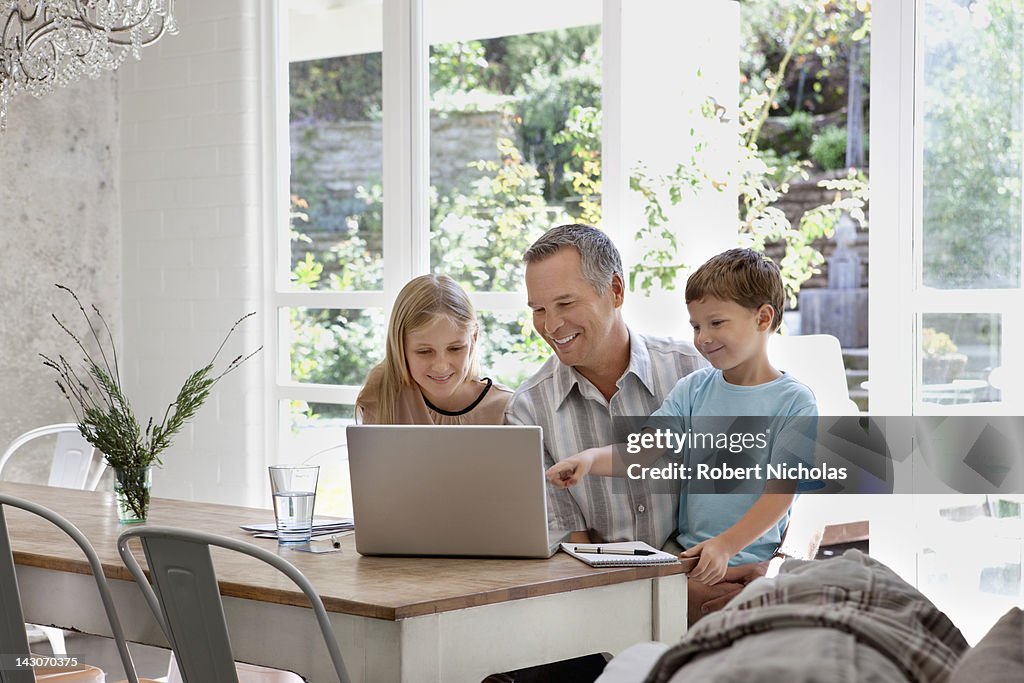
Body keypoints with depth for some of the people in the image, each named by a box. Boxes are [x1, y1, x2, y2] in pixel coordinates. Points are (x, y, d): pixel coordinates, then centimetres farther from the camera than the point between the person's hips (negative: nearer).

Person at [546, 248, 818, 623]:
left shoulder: (794, 402, -4)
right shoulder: (694, 388, 10)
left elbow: (781, 490, -10)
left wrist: (725, 546, -21)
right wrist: (590, 458, -22)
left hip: (747, 560, -5)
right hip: (685, 550, 5)